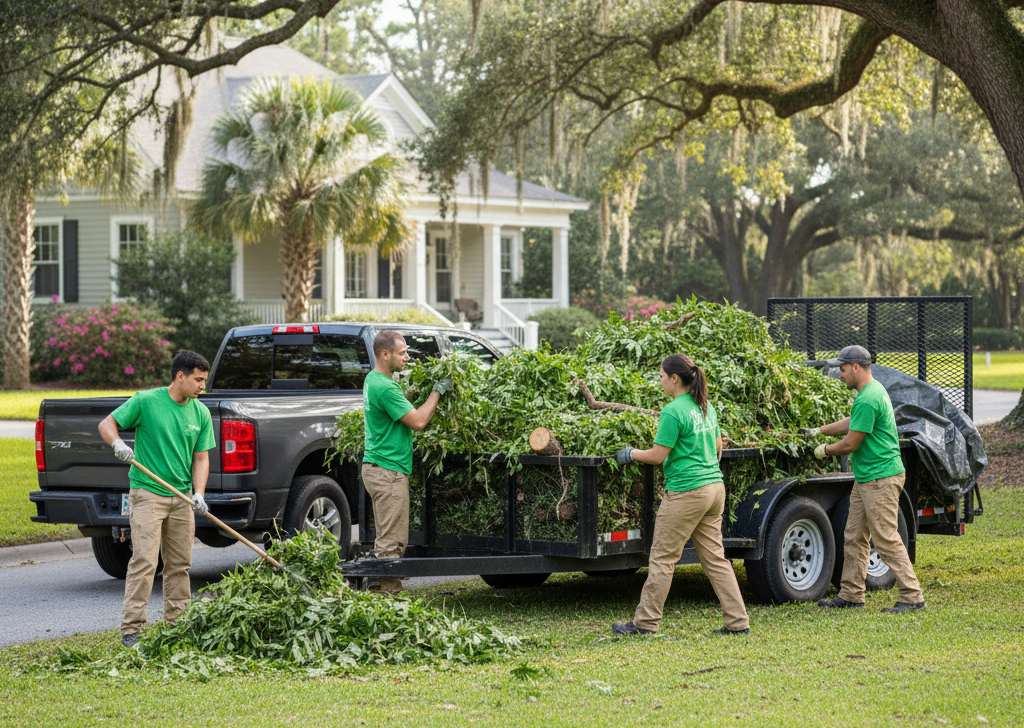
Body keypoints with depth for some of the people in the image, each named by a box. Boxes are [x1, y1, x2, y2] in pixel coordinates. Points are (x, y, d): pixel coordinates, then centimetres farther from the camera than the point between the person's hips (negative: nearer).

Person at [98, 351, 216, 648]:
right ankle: (131, 629, -9)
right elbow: (106, 424, -2)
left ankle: (177, 624, 21)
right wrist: (117, 443, -24)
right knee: (144, 561, -11)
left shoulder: (201, 414, 6)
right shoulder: (145, 401, -8)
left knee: (180, 564, 10)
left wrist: (199, 494, -7)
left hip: (181, 498, 5)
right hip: (147, 493, -5)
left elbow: (200, 458, 7)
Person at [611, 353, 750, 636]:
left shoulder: (673, 412, -14)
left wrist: (631, 454, 4)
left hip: (686, 492, -8)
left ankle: (645, 622, 7)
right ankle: (738, 621, 8)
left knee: (663, 558, 1)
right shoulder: (706, 407, 11)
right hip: (714, 487, 8)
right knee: (714, 557, 11)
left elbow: (658, 456, -13)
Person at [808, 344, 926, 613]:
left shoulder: (868, 399, -20)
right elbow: (852, 423, 29)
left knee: (887, 539, -8)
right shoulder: (873, 390, 13)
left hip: (881, 479, -11)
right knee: (854, 538, 13)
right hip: (865, 478, 11)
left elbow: (851, 444, -17)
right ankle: (851, 595, 19)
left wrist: (824, 450, 0)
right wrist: (820, 430, 25)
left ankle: (912, 597, -5)